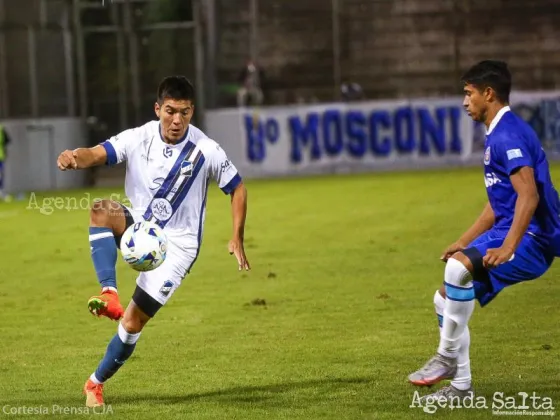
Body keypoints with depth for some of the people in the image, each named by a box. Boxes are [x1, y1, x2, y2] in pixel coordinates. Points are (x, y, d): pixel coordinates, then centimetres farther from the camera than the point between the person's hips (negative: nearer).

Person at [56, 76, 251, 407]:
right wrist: (75, 157, -50)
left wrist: (237, 239, -7)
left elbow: (237, 188, -1)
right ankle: (110, 295, -36)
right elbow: (98, 154, -26)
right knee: (103, 210, -31)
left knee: (133, 323, -9)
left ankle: (96, 383, 12)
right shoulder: (139, 139, -11)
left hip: (177, 244, -3)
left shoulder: (206, 151, -14)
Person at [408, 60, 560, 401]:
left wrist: (507, 248, -33)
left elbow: (528, 195, -27)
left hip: (531, 239, -11)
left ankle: (447, 357, -19)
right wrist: (463, 243, 25)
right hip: (510, 231, 11)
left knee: (458, 267, -32)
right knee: (447, 299, 11)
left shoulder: (509, 134, -16)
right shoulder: (498, 135, 18)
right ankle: (460, 386, 17)